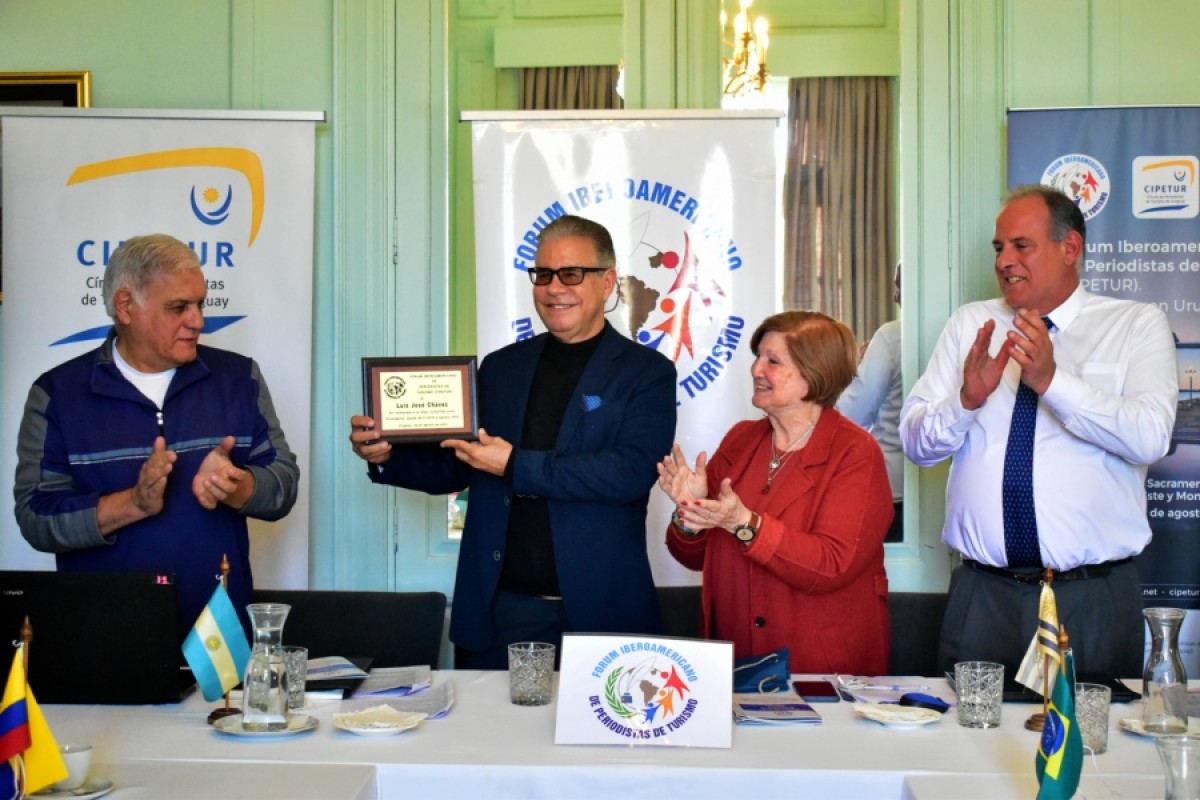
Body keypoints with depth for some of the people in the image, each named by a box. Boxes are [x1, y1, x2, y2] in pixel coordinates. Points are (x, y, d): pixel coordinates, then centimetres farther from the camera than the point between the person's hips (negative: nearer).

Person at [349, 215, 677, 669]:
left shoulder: (647, 373, -1)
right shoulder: (500, 368, 12)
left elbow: (631, 471, -16)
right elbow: (453, 467, 15)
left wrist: (515, 465, -20)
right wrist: (384, 456, -4)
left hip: (597, 615, -3)